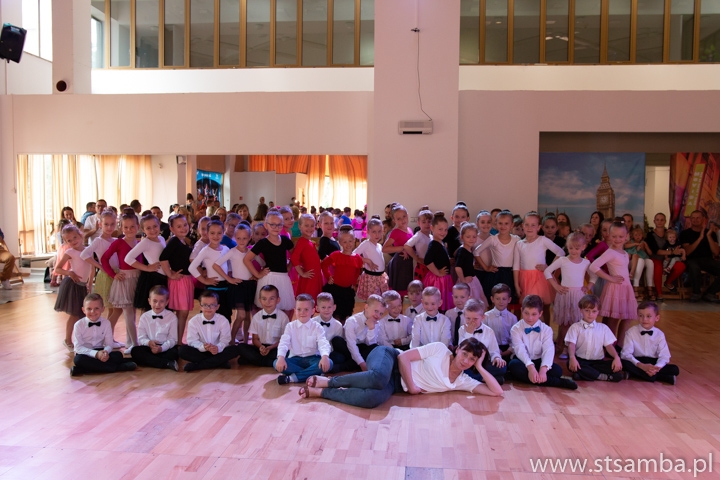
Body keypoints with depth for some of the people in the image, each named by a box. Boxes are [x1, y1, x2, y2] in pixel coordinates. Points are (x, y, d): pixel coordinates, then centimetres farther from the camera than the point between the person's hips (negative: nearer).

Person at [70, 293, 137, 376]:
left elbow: (109, 344, -3)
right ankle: (117, 367, -33)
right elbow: (78, 347, -15)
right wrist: (96, 354, -29)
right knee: (78, 359, -35)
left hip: (100, 352, 2)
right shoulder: (78, 325, -8)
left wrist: (105, 352, -28)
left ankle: (82, 370, -32)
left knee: (118, 355, -22)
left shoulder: (106, 323, -2)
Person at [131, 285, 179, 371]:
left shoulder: (172, 317, 1)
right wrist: (148, 342, -21)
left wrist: (161, 348, -23)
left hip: (166, 347, -3)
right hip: (149, 347, 3)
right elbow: (141, 338, 3)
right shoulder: (144, 317, 8)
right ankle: (167, 363, -36)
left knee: (174, 353, -34)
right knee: (135, 351, -29)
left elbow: (172, 339, -4)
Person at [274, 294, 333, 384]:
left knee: (328, 363, -31)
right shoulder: (290, 326, 3)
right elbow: (283, 343, -11)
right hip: (295, 359, 1)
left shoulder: (317, 327, -1)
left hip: (312, 358, -1)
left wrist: (325, 356, -40)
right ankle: (311, 374, -29)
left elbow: (323, 343, -17)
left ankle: (292, 378, -31)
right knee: (277, 363, -26)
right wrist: (281, 357, -33)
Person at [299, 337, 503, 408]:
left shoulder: (462, 382, 6)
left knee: (375, 398, -36)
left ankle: (320, 392, -18)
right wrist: (411, 385, -17)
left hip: (396, 386, 4)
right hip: (389, 358, -3)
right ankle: (327, 381, -17)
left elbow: (497, 391, 0)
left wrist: (480, 367, -6)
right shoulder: (440, 349, -7)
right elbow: (404, 356, -10)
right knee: (377, 378, -44)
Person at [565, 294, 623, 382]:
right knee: (571, 363, -36)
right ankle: (603, 377, -29)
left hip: (598, 362, 2)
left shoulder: (603, 328, 14)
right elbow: (571, 344, -7)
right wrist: (572, 357, -28)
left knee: (618, 372, -23)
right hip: (580, 361, -2)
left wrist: (616, 357, -14)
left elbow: (609, 345, 7)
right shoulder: (575, 327, 5)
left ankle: (583, 374, -27)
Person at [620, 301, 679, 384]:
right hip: (637, 362, -1)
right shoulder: (631, 332, -6)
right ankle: (663, 377, -28)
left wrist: (657, 367, -30)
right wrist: (642, 366, -30)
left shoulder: (659, 334, 0)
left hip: (653, 363, 1)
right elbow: (626, 354, -15)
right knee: (624, 363, -34)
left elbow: (664, 356, -8)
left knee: (675, 370, -19)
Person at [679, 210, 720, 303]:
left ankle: (710, 293, -5)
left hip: (708, 260, 3)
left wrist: (709, 236, -10)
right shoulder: (685, 233, 5)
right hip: (692, 260, -3)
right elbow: (687, 252, -9)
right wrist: (700, 237, -15)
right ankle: (696, 292, -11)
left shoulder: (711, 233, 12)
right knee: (694, 267, -40)